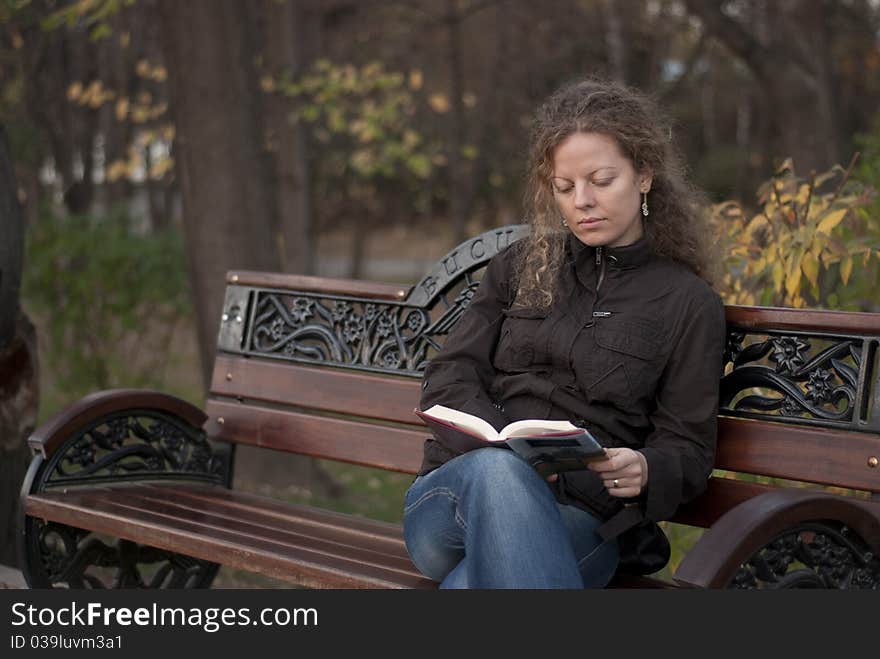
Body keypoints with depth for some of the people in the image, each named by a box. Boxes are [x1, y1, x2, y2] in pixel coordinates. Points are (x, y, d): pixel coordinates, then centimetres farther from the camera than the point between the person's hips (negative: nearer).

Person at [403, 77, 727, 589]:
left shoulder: (690, 303, 11)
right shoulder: (519, 268, 20)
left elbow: (689, 451, 8)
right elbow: (448, 380, 10)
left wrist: (644, 472, -18)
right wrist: (507, 448, -13)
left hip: (581, 520, -2)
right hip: (459, 490, 2)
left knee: (471, 586, -40)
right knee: (497, 470, -40)